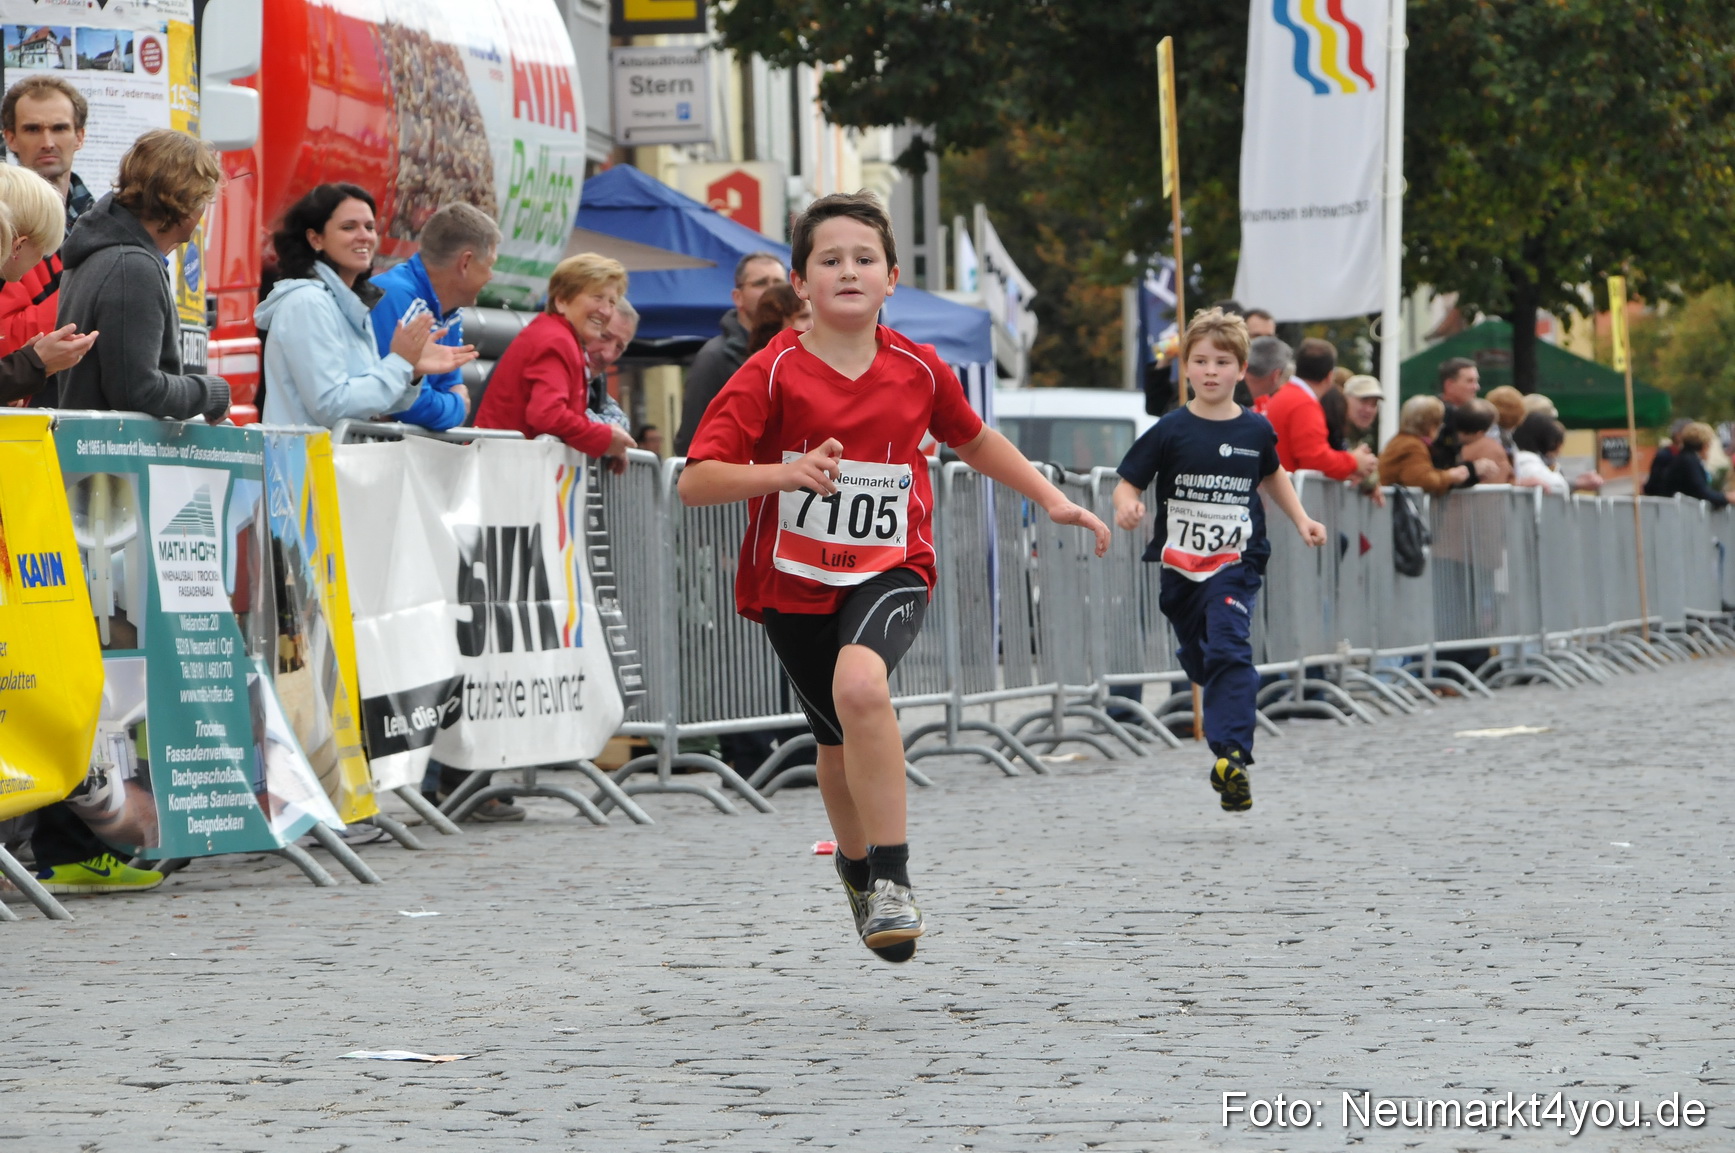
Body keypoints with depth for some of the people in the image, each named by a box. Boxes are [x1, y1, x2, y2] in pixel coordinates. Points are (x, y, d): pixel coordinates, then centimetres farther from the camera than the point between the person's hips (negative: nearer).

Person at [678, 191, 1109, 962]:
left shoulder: (918, 370, -3)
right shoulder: (773, 374, -12)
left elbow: (972, 439, 19)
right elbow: (695, 482, -17)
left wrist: (1052, 501, 15)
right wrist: (786, 472, -32)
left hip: (889, 571, -1)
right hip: (794, 581, 1)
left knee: (860, 684, -32)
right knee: (840, 740, 15)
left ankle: (891, 879, -25)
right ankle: (856, 868, 48)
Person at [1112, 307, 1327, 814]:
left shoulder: (1256, 430, 5)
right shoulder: (1170, 431, -2)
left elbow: (1272, 476, 26)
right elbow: (1128, 484, -1)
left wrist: (1301, 519, 18)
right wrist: (1127, 506, -23)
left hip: (1236, 561, -2)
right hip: (1181, 564, 2)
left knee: (1229, 649, -19)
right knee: (1198, 657, 14)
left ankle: (1231, 755, -27)